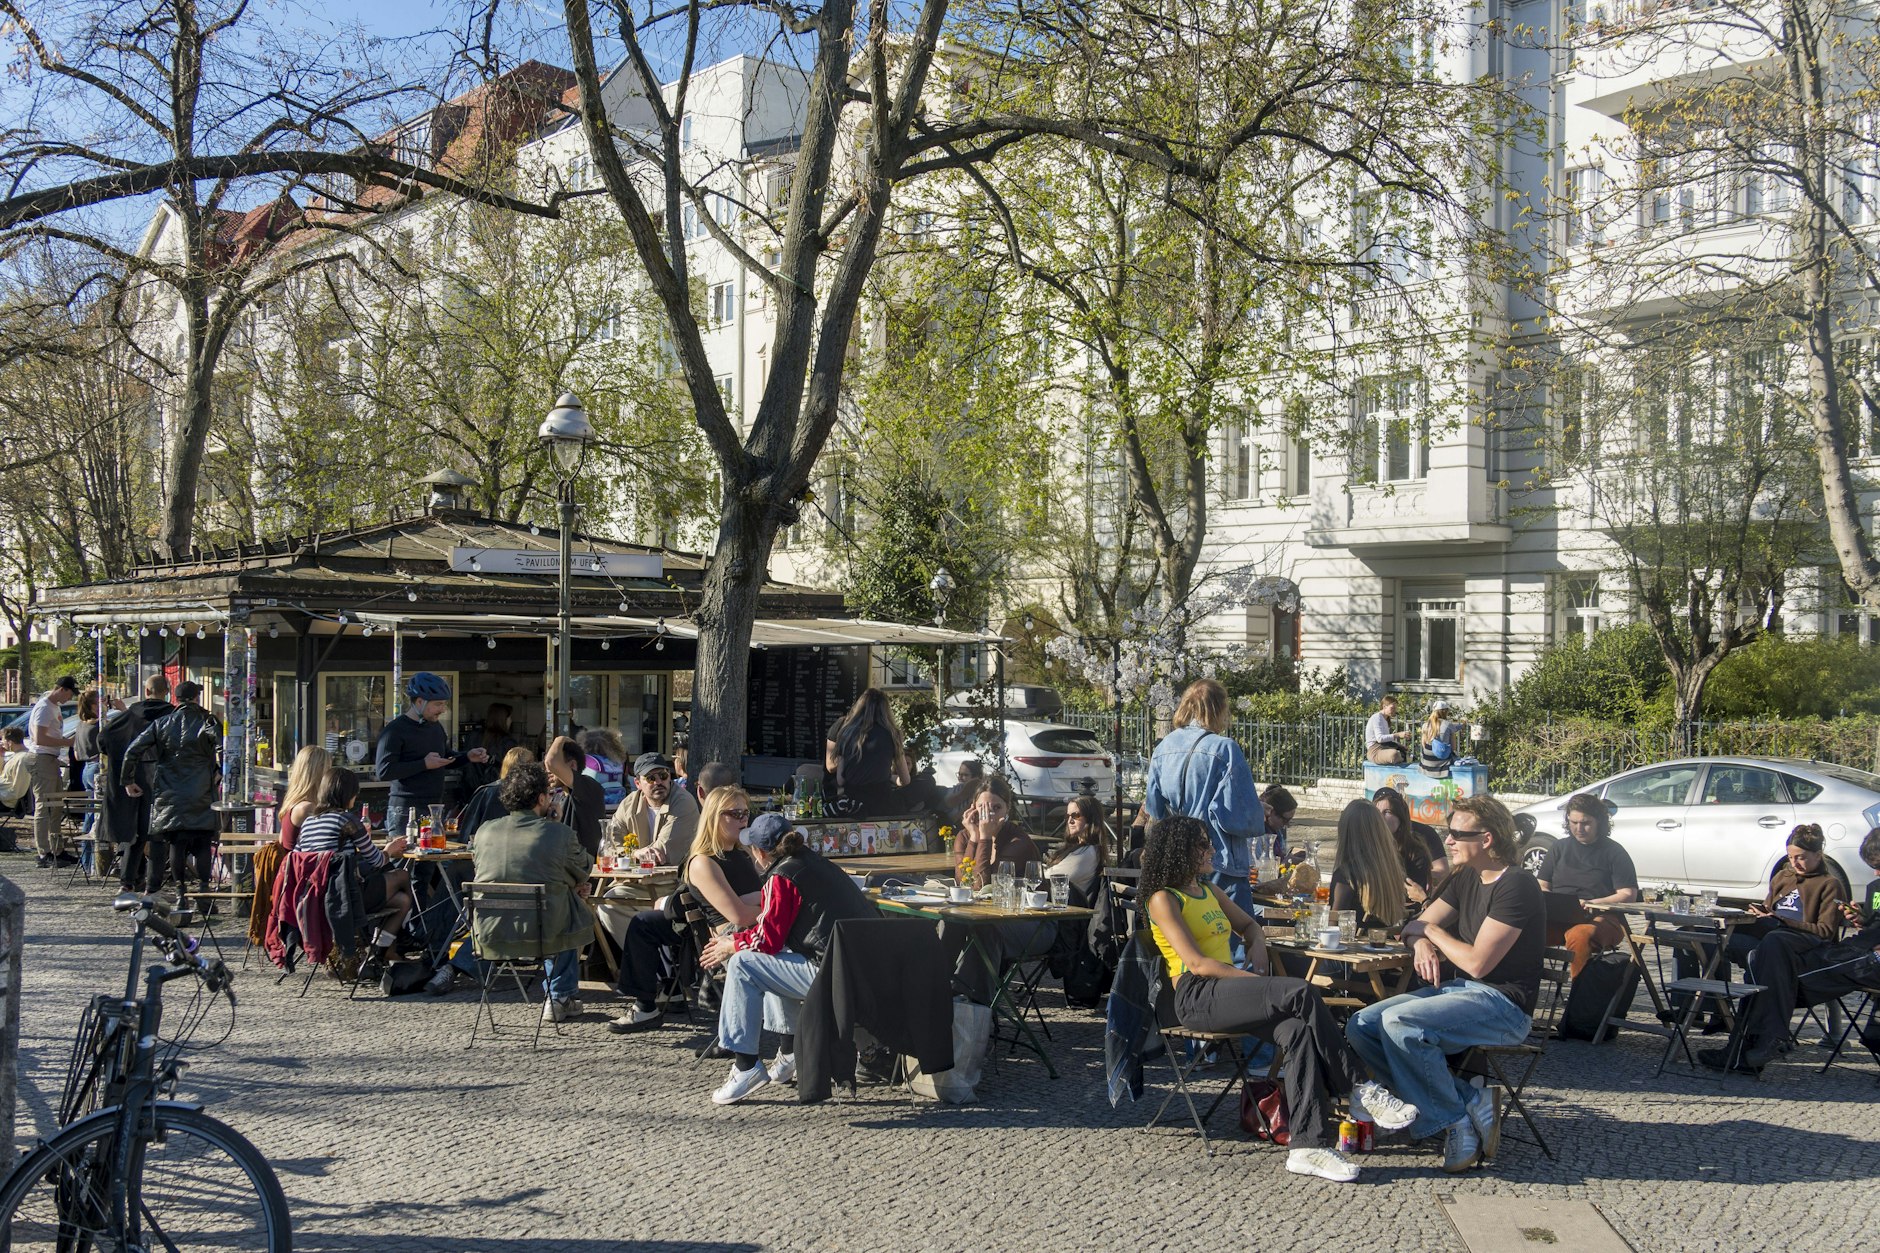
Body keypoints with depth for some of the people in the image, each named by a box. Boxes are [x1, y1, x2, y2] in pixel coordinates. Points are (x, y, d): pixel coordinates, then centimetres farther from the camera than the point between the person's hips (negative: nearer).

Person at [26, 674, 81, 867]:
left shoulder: (56, 707, 16)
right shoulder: (43, 708, -15)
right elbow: (39, 738, -23)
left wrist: (66, 740, 9)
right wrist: (66, 743, -20)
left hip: (52, 759, 10)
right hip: (41, 758, -10)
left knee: (57, 807, 14)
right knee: (43, 807, -8)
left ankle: (58, 850, 21)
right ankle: (45, 854, -8)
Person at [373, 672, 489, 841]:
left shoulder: (435, 727, 16)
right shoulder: (395, 730, -10)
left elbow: (446, 758, 29)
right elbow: (383, 771, -18)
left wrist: (468, 756, 9)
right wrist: (424, 764, -20)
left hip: (434, 809, 7)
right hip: (405, 813, -7)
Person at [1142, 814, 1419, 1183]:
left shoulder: (1208, 891, 22)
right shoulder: (1163, 899, -2)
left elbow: (1250, 925, 34)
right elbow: (1196, 963, -12)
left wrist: (1258, 950, 10)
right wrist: (1257, 981, -15)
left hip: (1228, 988, 7)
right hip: (1196, 997, -7)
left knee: (1298, 1031, -25)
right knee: (1301, 993, -27)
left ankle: (1307, 1145, -32)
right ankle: (1360, 1088, -18)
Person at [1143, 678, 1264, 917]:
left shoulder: (1161, 751, 6)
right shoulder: (1224, 749, -13)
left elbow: (1154, 812, 11)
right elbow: (1239, 816, -16)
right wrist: (1260, 814, 4)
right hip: (1220, 868, -7)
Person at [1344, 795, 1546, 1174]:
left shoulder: (1516, 887, -15)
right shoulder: (1466, 878, 13)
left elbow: (1477, 963, -20)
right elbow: (1417, 926, 18)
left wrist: (1432, 931, -3)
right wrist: (1422, 943, -7)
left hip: (1504, 1003, -10)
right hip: (1458, 988, 10)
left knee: (1399, 1023, -30)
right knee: (1361, 1026, -7)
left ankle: (1456, 1120, -12)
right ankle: (1469, 1100, -11)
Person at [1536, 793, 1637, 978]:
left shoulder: (1613, 851, 8)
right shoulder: (1560, 847, 21)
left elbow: (1629, 895, 0)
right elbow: (1541, 886, 21)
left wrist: (1591, 904, -14)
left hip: (1600, 918, -3)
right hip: (1558, 918, 3)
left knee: (1580, 935, -41)